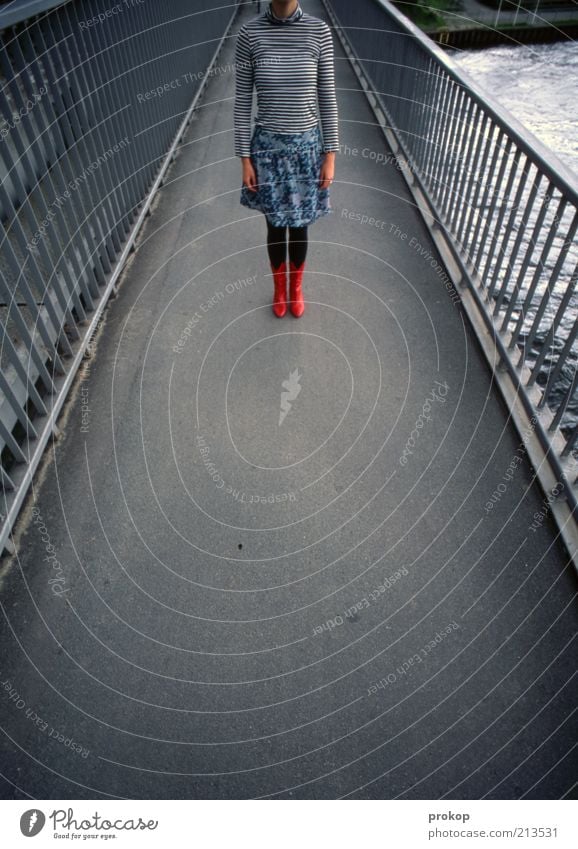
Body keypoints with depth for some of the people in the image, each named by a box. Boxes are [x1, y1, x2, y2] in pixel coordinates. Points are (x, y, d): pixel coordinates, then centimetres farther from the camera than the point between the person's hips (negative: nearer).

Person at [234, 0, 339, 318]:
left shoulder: (319, 31, -7)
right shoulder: (249, 33, -8)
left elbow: (327, 98, -2)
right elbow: (243, 101, -3)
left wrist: (330, 155, -3)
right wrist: (245, 158, -4)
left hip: (307, 146, 0)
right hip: (268, 147, 0)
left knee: (299, 225, 13)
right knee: (275, 226, 13)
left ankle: (297, 286, 39)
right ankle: (279, 286, 39)